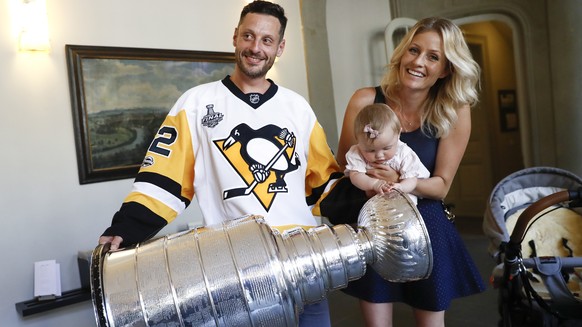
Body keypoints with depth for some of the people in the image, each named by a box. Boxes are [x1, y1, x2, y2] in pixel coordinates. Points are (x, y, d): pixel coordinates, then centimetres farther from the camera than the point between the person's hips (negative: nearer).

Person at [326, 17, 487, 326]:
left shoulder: (455, 113, -11)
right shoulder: (365, 101, -13)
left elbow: (441, 185, -6)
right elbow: (343, 167, -2)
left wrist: (399, 181, -24)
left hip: (425, 228, 1)